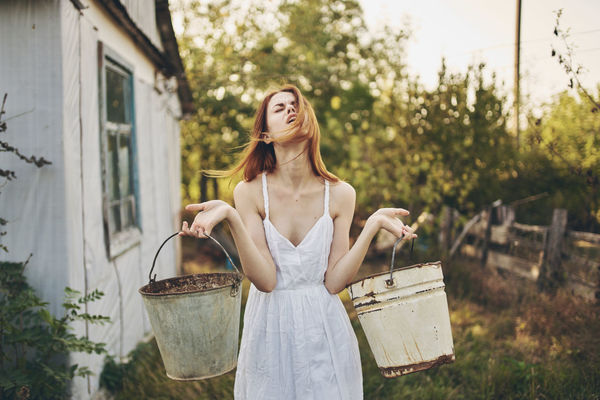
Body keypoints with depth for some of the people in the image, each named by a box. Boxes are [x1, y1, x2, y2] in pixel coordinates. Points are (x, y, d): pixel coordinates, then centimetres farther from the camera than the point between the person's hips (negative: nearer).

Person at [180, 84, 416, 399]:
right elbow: (265, 280, -16)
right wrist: (231, 217, -27)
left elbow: (333, 282, -8)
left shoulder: (340, 194, -5)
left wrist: (372, 225, -16)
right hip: (269, 329, -1)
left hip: (324, 328, 1)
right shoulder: (249, 192, -8)